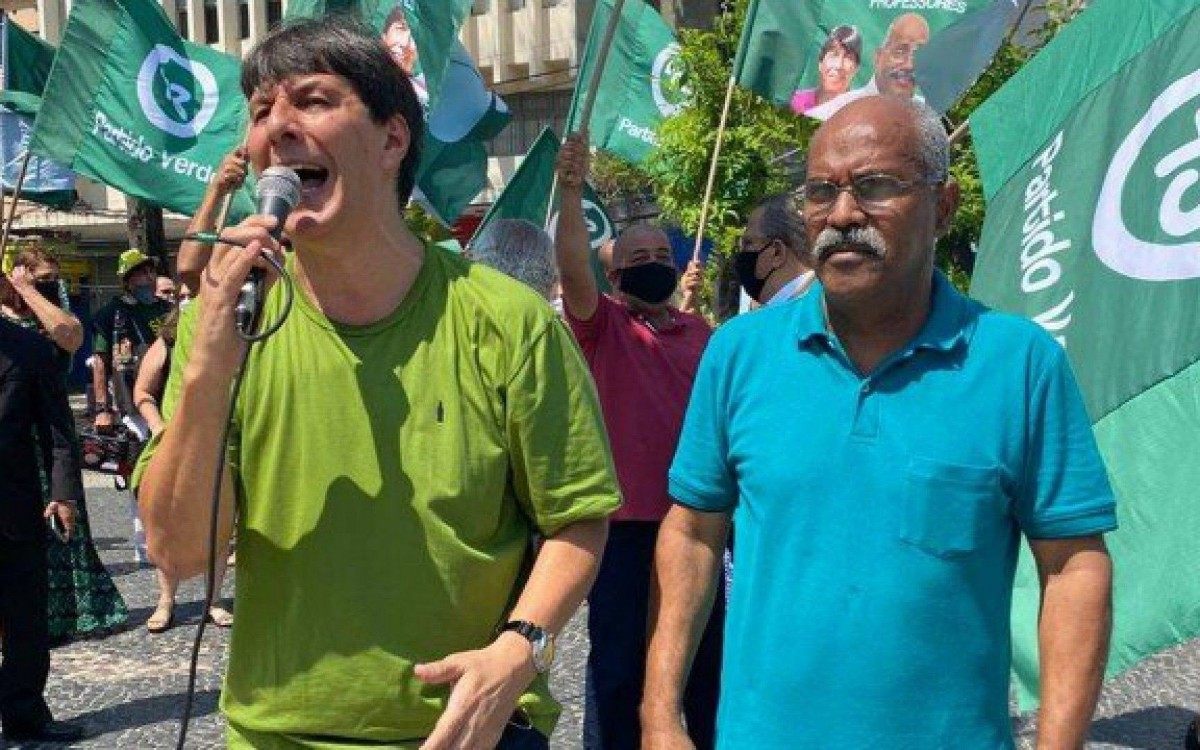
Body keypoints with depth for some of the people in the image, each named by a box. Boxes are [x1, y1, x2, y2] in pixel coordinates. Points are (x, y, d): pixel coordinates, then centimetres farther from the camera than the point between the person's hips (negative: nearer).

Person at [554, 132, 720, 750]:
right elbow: (572, 271, -21)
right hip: (625, 521, -4)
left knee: (705, 655, 16)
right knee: (618, 663, 4)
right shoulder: (603, 324, -1)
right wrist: (572, 193, -33)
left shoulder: (699, 330, 11)